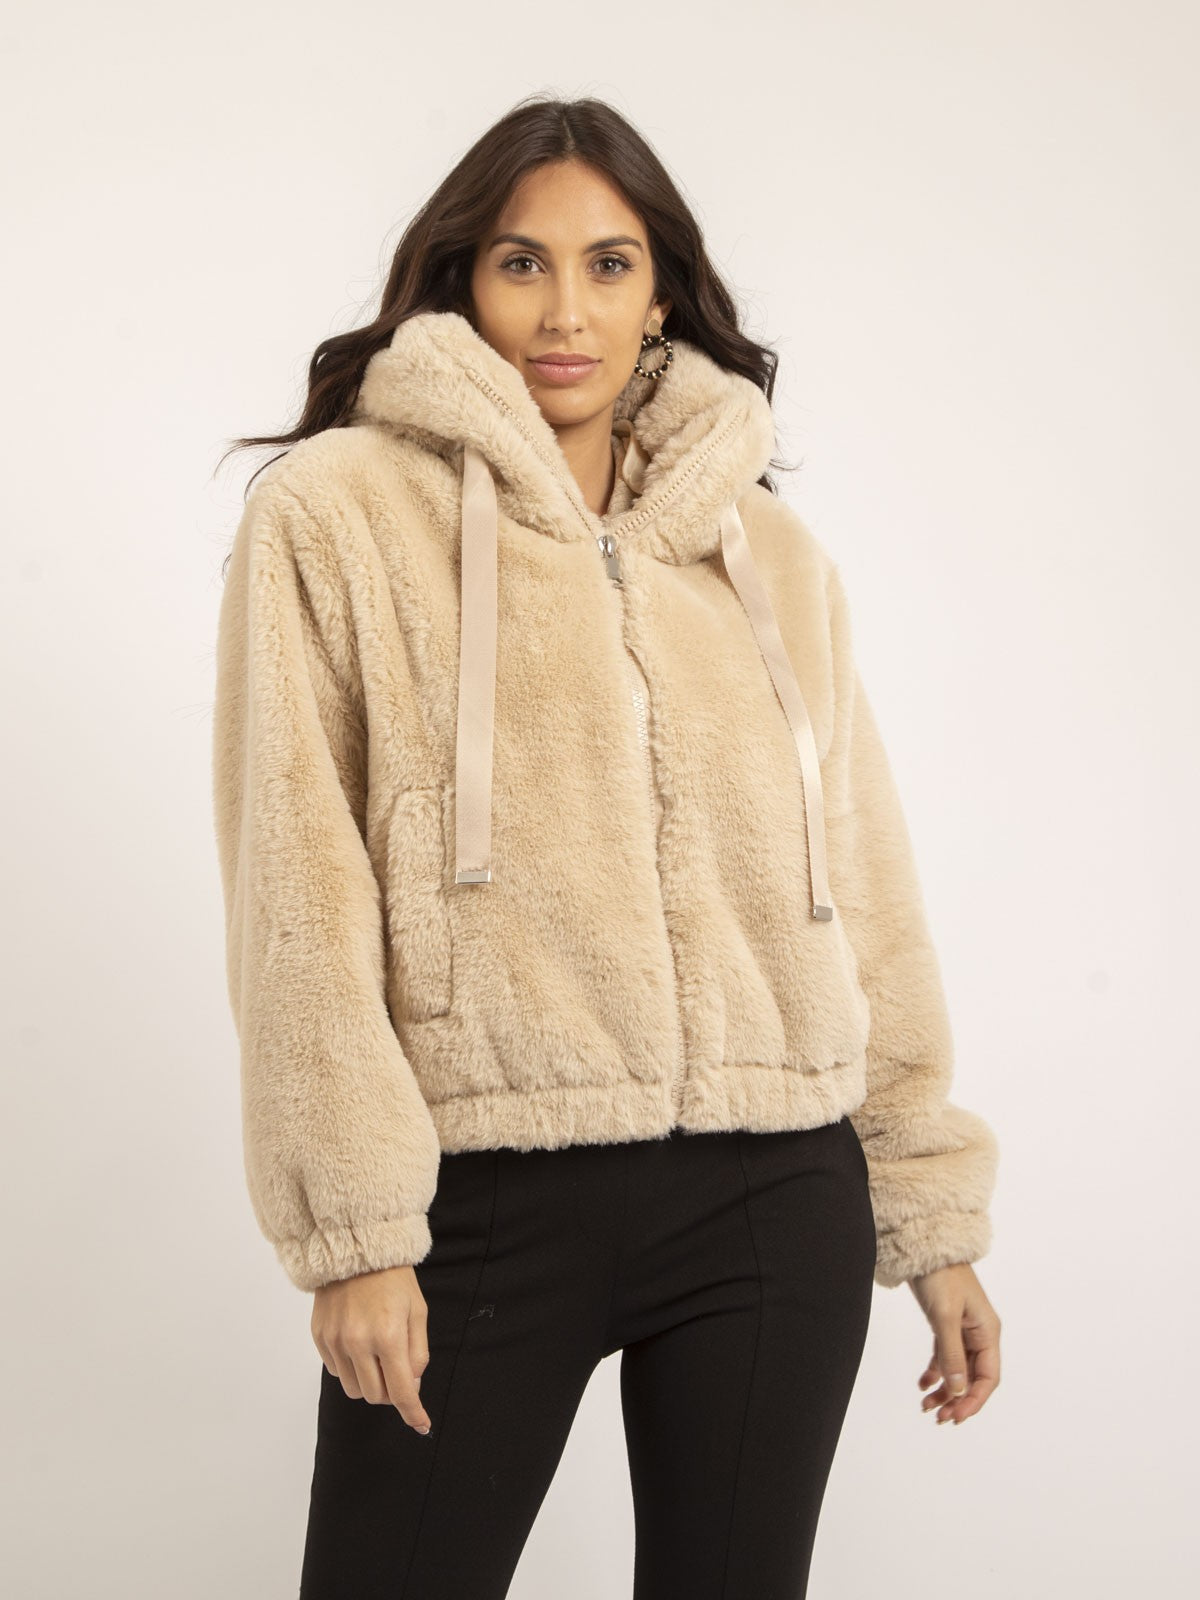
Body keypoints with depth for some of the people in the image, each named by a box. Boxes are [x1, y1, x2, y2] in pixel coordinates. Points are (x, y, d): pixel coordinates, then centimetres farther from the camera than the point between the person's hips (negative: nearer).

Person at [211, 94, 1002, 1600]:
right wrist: (355, 1229, -10)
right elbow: (299, 895, -5)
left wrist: (934, 1218, 11)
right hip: (483, 1198, -3)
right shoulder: (337, 515, 1)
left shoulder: (770, 553, 12)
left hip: (777, 1202, 3)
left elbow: (861, 886, 12)